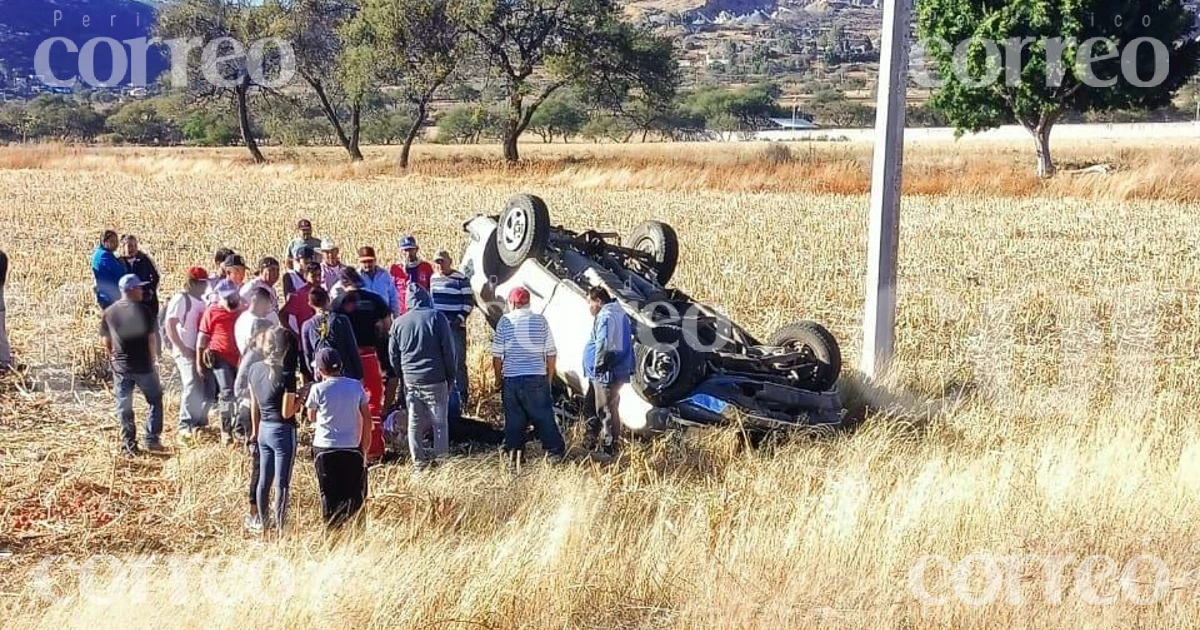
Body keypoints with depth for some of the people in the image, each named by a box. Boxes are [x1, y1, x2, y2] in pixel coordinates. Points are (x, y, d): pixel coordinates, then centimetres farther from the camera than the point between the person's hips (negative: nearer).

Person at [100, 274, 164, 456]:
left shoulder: (109, 312, 2)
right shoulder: (142, 310, -11)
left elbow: (106, 342, 8)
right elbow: (151, 338, -10)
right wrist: (152, 358, 5)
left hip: (120, 366, 4)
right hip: (143, 366, -4)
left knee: (124, 407, 10)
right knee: (155, 400, 14)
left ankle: (129, 445, 10)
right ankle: (152, 439, 8)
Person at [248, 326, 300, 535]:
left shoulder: (255, 369, 0)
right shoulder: (286, 376, -20)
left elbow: (254, 404, 10)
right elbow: (287, 413, -18)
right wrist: (301, 398, -2)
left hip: (264, 429, 7)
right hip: (282, 432, -7)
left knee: (264, 480, 16)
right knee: (281, 483, 1)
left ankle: (264, 524, 26)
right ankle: (280, 527, 6)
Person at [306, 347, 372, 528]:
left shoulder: (318, 389, -7)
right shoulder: (356, 386, 0)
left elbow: (311, 418, 7)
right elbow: (367, 418, 2)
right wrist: (364, 448, 8)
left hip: (325, 449, -2)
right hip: (352, 449, 2)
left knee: (329, 496, 7)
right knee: (354, 496, 7)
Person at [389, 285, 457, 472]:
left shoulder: (399, 323, 5)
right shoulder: (436, 318, -6)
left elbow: (393, 355, 10)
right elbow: (448, 350, -5)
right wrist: (451, 377, 3)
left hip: (410, 380, 3)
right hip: (435, 380, -3)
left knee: (414, 423, 10)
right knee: (439, 422, 5)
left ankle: (419, 463, 12)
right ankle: (440, 461, 5)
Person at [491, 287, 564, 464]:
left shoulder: (505, 321, -2)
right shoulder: (540, 321, 1)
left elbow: (497, 355, -2)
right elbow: (551, 353, 2)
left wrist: (499, 379, 10)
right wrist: (549, 379, 12)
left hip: (511, 378, 0)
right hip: (537, 377, 0)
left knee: (513, 418, 9)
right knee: (544, 417, 8)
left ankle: (514, 453, 14)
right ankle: (556, 451, 10)